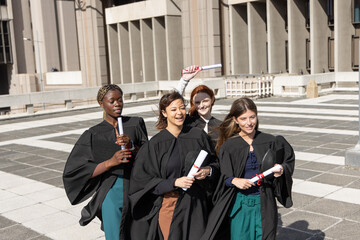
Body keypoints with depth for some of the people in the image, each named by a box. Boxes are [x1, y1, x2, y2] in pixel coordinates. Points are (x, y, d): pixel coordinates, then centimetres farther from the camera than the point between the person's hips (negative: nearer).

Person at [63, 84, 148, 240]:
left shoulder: (135, 124, 5)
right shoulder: (93, 135, 0)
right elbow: (75, 171, -6)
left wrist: (131, 146, -17)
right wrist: (110, 162, -18)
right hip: (112, 193, -2)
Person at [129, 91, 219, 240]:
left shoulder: (198, 135, 2)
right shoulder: (155, 144, -5)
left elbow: (214, 162, 12)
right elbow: (143, 179, -7)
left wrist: (208, 170, -10)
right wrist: (175, 182, -17)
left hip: (196, 205, 2)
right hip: (169, 204, -2)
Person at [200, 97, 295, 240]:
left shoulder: (270, 142, 1)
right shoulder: (228, 146, -3)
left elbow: (289, 160, 11)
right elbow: (224, 177, -2)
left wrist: (281, 170, -9)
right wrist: (234, 180, -21)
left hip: (264, 204, 1)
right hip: (239, 204, -1)